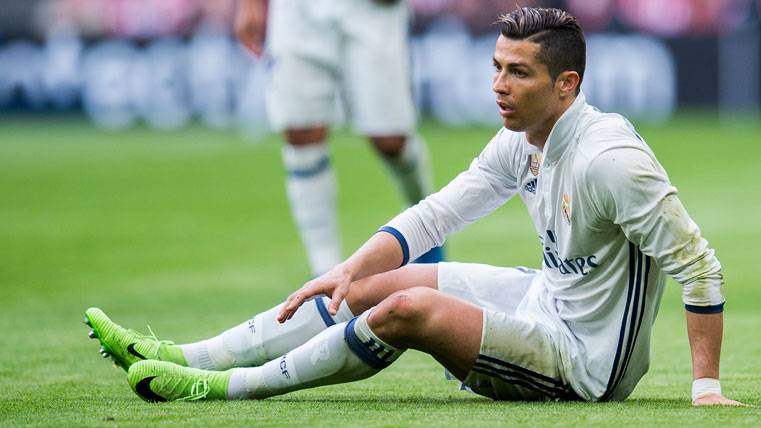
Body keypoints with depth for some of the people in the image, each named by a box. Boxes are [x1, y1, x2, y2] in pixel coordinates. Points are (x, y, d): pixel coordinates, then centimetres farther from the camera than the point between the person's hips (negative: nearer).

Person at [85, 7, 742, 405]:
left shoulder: (607, 159, -26)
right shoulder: (518, 143, 2)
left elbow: (698, 264, -24)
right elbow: (435, 215, 7)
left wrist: (707, 387, -26)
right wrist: (349, 271, -7)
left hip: (585, 359, -9)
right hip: (548, 298, 9)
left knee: (408, 307, -24)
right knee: (370, 285, 5)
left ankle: (232, 385, -12)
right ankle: (186, 358, 4)